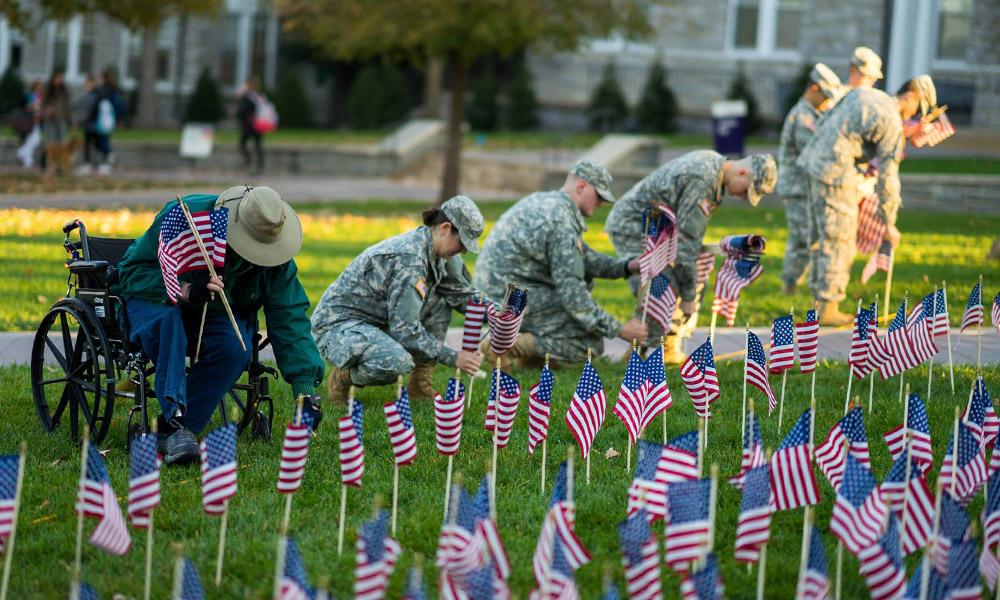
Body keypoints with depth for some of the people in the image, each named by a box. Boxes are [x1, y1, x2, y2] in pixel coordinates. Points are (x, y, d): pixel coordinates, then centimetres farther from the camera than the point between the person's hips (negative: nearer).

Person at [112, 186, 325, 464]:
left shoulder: (276, 258, -16)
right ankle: (175, 418, -44)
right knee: (167, 322, -39)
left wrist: (304, 389, -24)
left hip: (219, 315, 3)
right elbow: (134, 271, -23)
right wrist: (186, 291, -40)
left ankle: (170, 430, -26)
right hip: (153, 297, -3)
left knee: (235, 347, -32)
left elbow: (289, 319, -15)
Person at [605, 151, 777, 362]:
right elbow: (686, 238, -26)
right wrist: (688, 295, -20)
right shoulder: (700, 181, -29)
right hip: (631, 225, -10)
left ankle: (671, 353, 9)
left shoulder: (714, 162, 3)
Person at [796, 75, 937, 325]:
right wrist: (889, 224, -1)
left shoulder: (862, 94, 14)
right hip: (836, 173, -9)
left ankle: (821, 301, 20)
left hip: (814, 161, 9)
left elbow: (826, 123, 22)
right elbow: (887, 177, -8)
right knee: (839, 242, -2)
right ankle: (829, 308, 0)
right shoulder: (892, 123, -10)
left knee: (823, 238, 15)